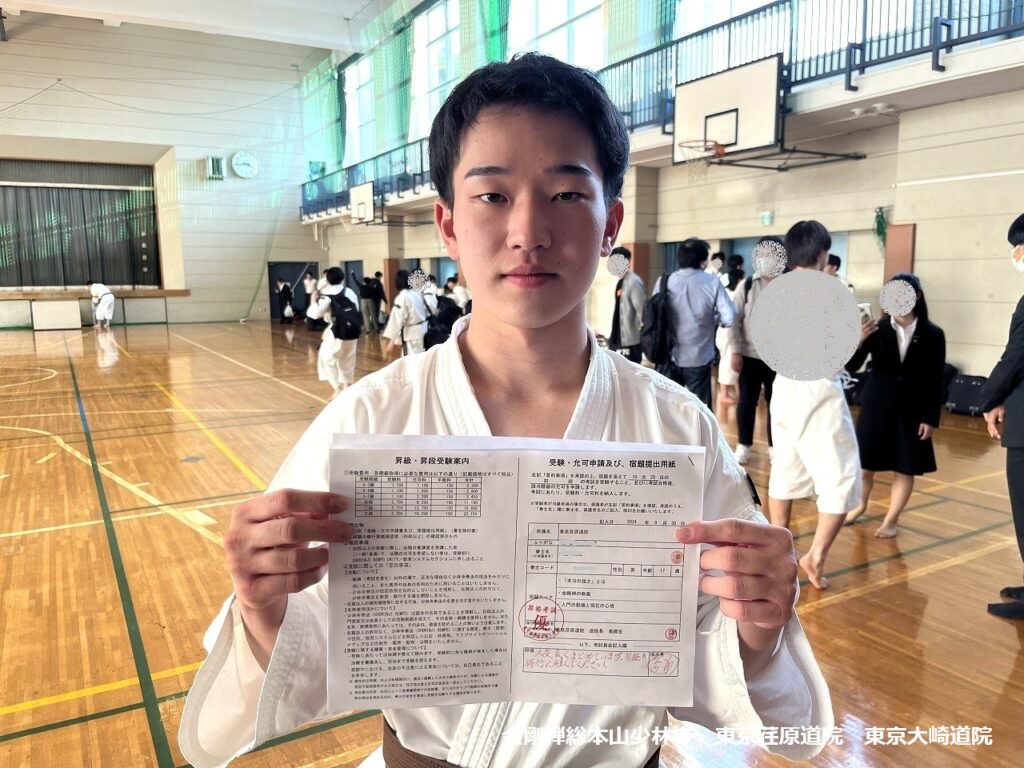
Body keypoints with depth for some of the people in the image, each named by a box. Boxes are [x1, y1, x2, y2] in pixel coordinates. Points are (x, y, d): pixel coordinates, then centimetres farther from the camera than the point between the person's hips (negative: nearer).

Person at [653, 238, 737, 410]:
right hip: (699, 358, -2)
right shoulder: (712, 282, -9)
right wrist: (711, 320, 8)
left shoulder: (663, 282, -4)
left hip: (669, 357, 2)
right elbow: (729, 318, -11)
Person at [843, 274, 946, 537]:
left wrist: (931, 418, -7)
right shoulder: (878, 328, -5)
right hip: (876, 405, 0)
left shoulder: (933, 335, -5)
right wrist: (857, 342, -30)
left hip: (911, 411, 0)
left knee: (905, 468, 6)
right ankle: (859, 506, 32)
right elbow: (852, 367, -11)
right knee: (864, 463, 8)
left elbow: (936, 381, -3)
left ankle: (891, 520, 19)